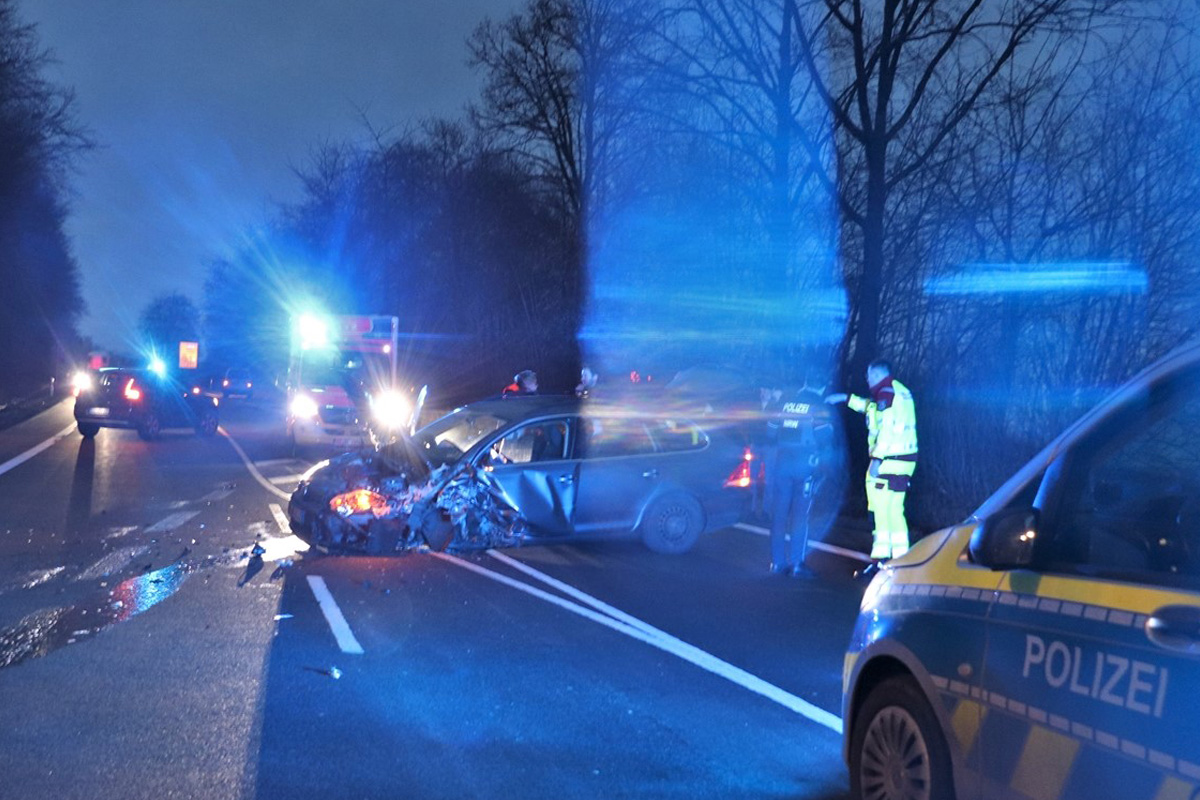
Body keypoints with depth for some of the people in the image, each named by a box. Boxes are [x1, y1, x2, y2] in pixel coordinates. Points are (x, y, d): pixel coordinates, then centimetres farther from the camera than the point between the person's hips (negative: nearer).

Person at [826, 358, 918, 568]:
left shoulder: (886, 392, -10)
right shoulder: (900, 391, 18)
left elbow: (887, 427, -19)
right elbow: (875, 408, 34)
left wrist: (877, 458, -21)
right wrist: (845, 398, 39)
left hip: (889, 461, -9)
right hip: (905, 461, 9)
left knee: (880, 510, -6)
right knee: (895, 511, 12)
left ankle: (880, 560, -8)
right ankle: (900, 557, 13)